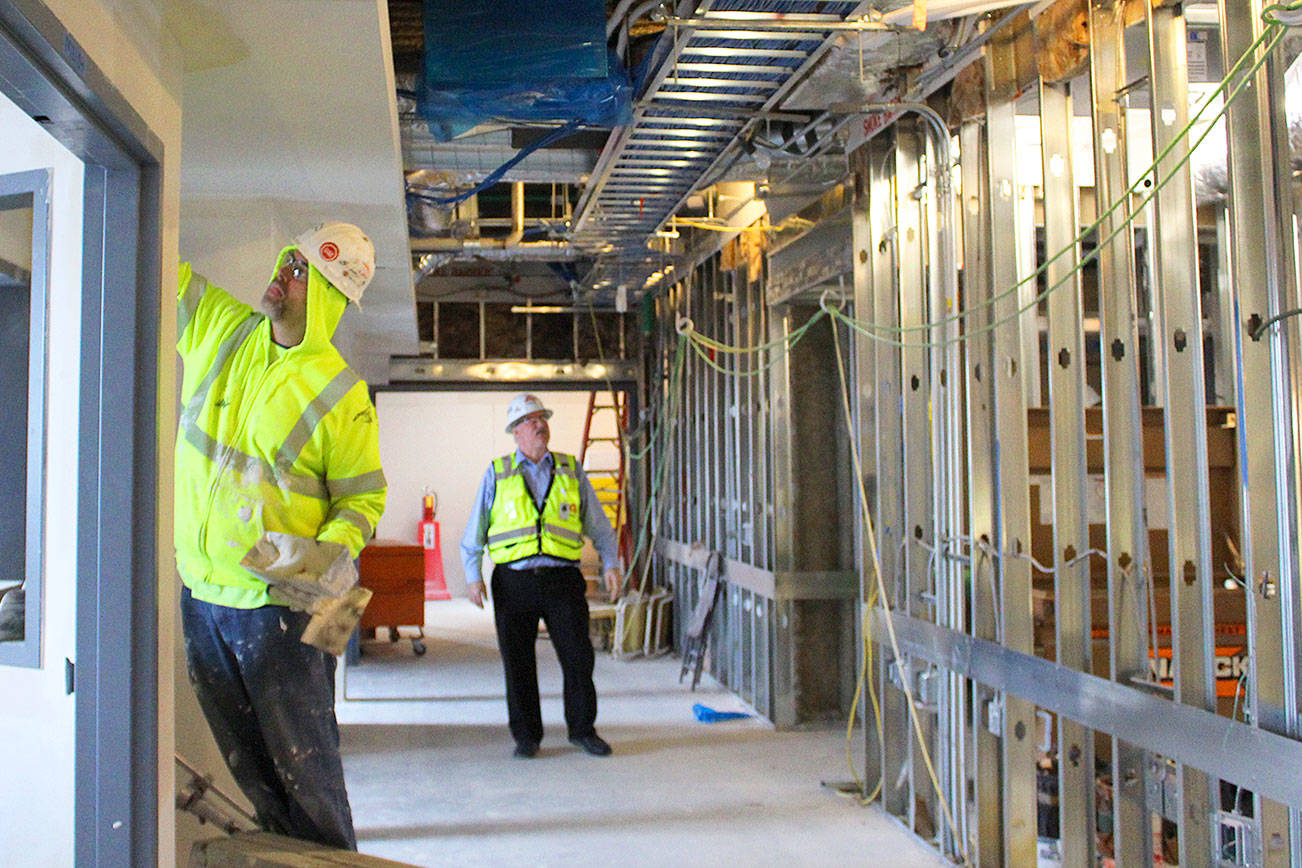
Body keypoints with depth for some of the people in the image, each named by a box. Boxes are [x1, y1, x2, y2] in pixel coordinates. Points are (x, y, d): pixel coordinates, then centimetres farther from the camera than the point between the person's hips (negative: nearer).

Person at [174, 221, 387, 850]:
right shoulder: (217, 328, 3)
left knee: (303, 758, 3)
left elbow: (364, 497, -7)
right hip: (201, 592, 6)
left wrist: (330, 552, -23)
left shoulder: (342, 395, -11)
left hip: (281, 601, -5)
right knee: (245, 759, 17)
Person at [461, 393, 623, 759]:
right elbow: (474, 530, 11)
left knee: (578, 656, -1)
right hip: (514, 581, 0)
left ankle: (582, 728, 17)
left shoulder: (571, 471, 13)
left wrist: (611, 563, 5)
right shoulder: (497, 474, 10)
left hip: (562, 580, 1)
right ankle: (526, 736, 18)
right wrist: (472, 575, 1)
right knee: (518, 663, 3)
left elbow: (598, 525, 16)